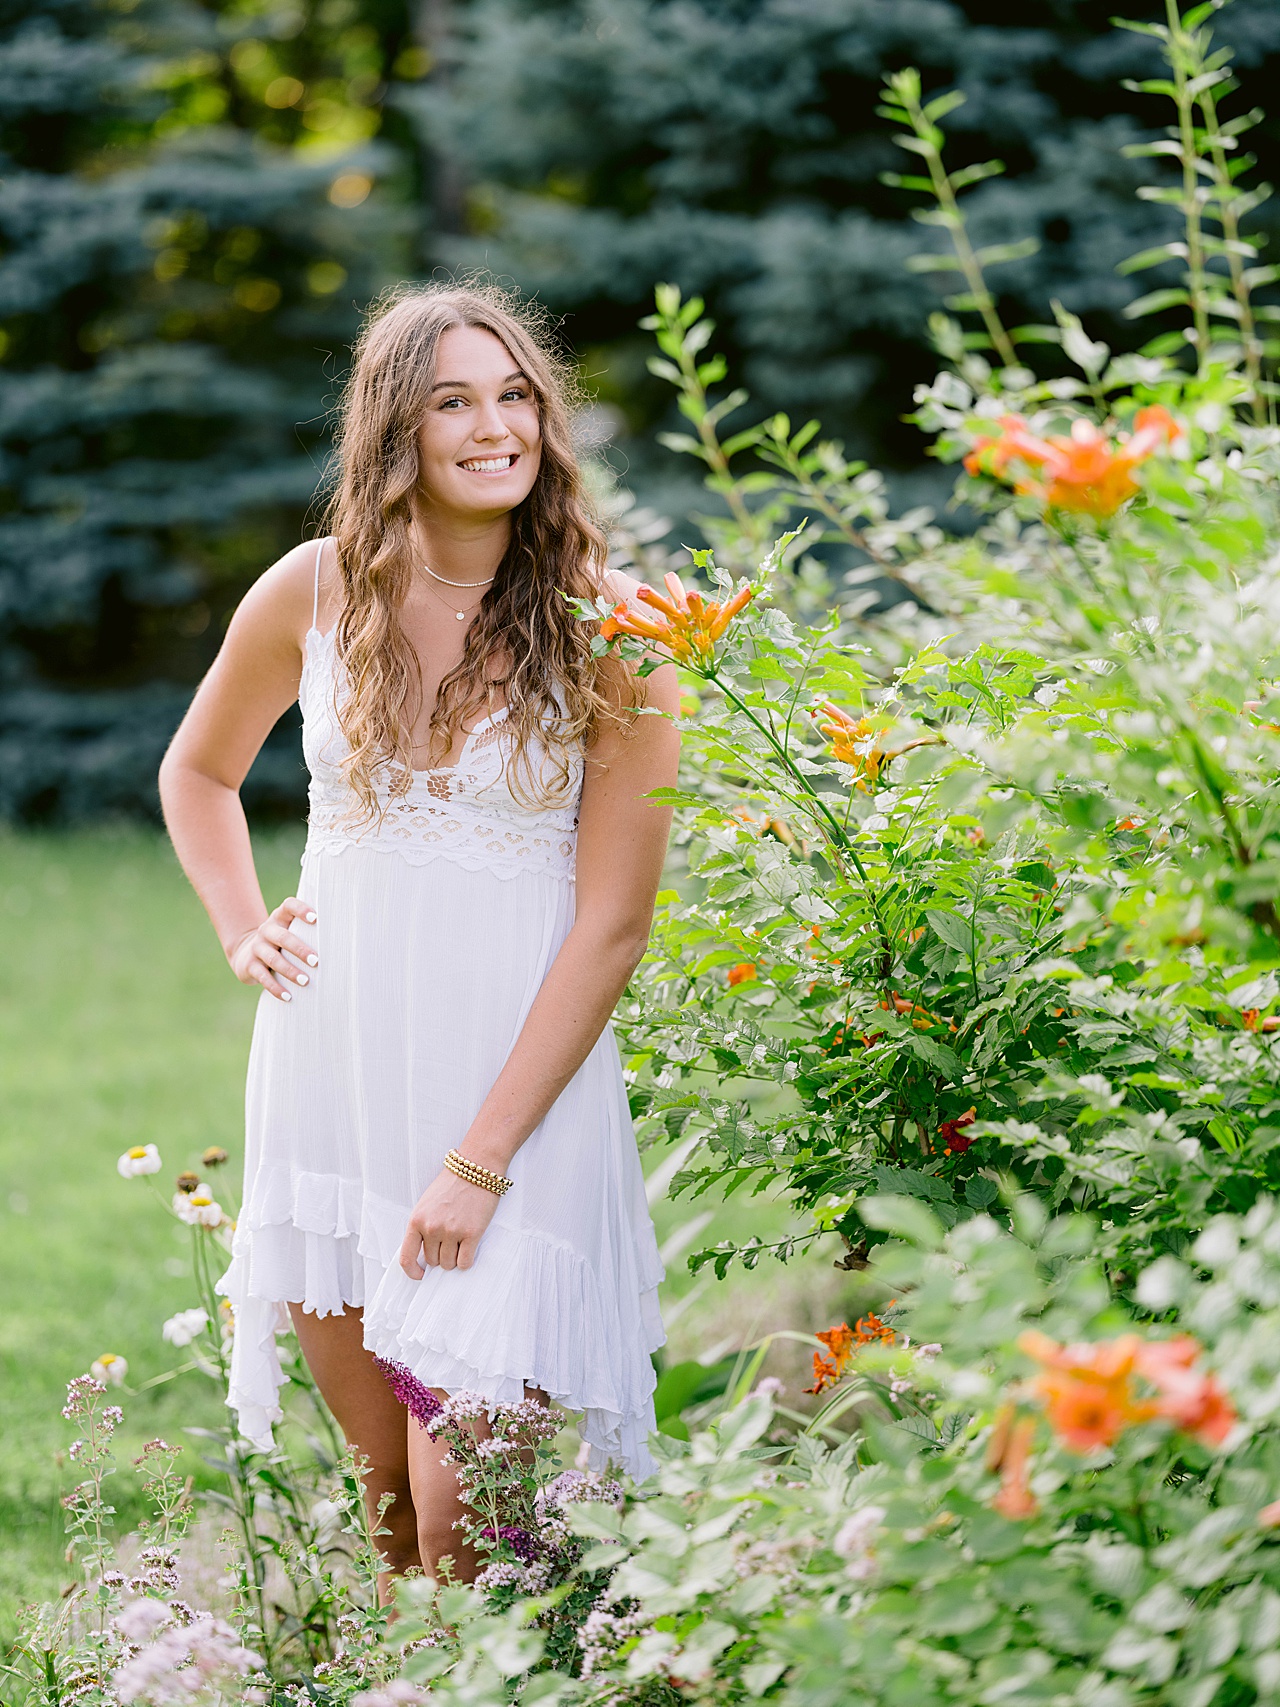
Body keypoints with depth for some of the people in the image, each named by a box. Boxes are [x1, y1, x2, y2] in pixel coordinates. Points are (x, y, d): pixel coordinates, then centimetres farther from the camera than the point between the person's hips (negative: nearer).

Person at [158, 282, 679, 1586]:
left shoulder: (607, 627, -8)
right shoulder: (316, 594, 1)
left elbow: (613, 925, -9)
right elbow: (198, 770, 22)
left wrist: (480, 1162, -13)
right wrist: (243, 934, 6)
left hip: (519, 1080, -3)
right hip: (332, 1070, 3)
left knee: (464, 1523, -7)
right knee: (384, 1491, 12)